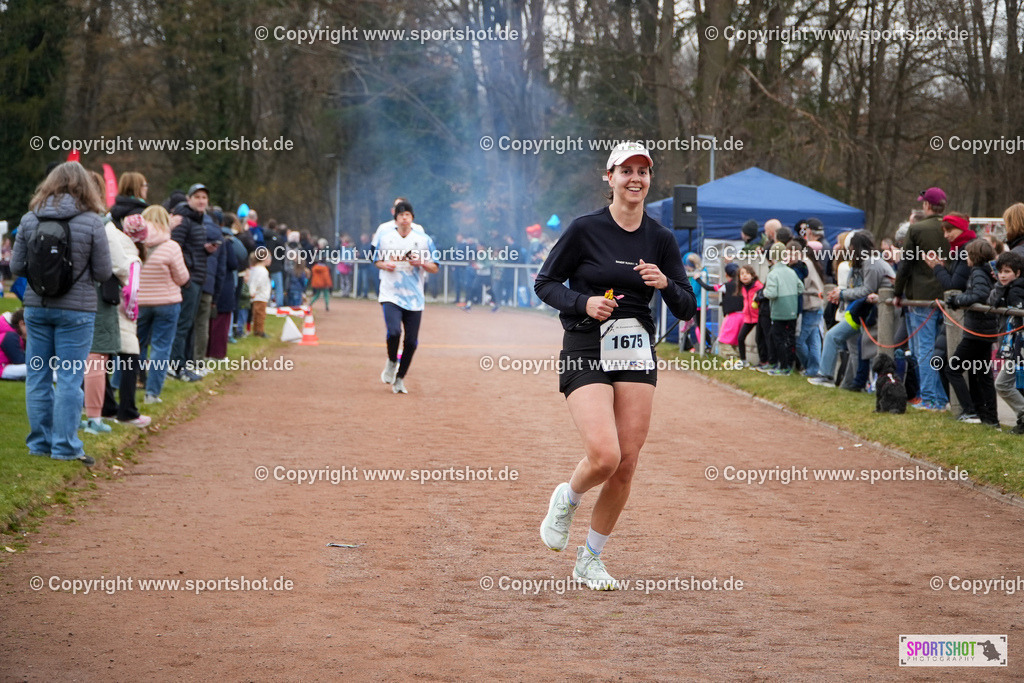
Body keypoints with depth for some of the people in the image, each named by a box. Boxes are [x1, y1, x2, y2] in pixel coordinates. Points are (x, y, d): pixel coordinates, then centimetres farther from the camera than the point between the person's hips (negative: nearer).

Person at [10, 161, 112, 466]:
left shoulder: (29, 220, -1)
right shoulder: (92, 222, -9)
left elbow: (16, 267, 3)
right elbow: (104, 272, -6)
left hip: (36, 307, 3)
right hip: (77, 309, -3)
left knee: (38, 376, 12)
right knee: (70, 378, 2)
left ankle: (40, 442, 18)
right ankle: (65, 446, 3)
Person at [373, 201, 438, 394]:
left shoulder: (424, 240, 1)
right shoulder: (384, 237, 2)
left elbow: (435, 268, 5)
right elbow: (376, 260, 16)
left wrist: (422, 263, -15)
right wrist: (384, 265, -7)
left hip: (414, 298, 1)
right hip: (390, 295, -1)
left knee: (411, 342, 0)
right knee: (394, 332, -22)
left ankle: (400, 378, 20)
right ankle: (391, 362, 9)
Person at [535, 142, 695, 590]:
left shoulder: (660, 239, 6)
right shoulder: (585, 230, -5)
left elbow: (687, 309, 7)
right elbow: (545, 283, 2)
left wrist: (666, 284, -14)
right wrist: (583, 304, -15)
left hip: (637, 355, 4)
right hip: (586, 353, -4)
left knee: (627, 465, 0)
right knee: (604, 456, -20)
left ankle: (590, 559, 18)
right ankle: (566, 500, 16)